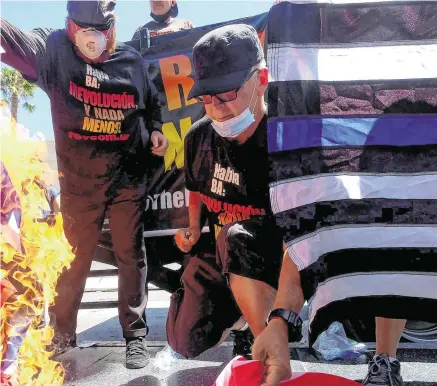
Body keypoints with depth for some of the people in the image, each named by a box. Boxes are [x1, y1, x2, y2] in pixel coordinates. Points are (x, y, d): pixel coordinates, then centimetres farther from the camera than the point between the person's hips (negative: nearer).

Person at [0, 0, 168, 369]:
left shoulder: (132, 61, 0)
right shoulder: (55, 50, -6)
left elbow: (151, 103, 17)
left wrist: (155, 130, -1)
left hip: (127, 177, 1)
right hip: (78, 180, -1)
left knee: (131, 255, 8)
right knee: (73, 259, 11)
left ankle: (135, 334, 22)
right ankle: (62, 335, 32)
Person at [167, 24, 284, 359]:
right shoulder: (199, 137, -8)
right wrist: (193, 229, -2)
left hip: (271, 259, -5)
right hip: (219, 256, 6)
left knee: (238, 238, -37)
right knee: (186, 343, 1)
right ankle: (239, 319, 29)